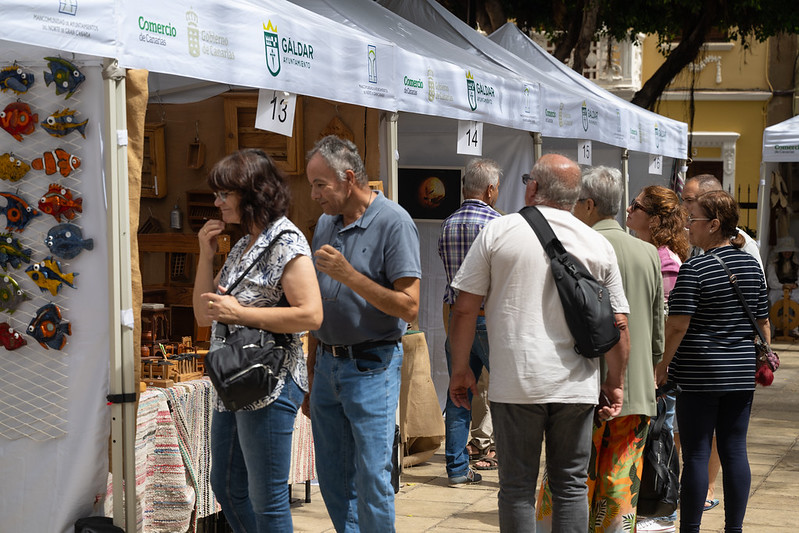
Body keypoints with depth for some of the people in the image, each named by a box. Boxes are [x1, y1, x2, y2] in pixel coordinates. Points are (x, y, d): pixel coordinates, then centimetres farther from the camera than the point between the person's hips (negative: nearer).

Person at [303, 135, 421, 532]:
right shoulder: (326, 223, 10)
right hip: (327, 363, 7)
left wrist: (349, 275, -22)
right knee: (332, 478, 11)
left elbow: (408, 306, -17)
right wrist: (312, 375, 17)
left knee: (372, 479, -5)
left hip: (371, 368, -7)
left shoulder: (394, 223, -11)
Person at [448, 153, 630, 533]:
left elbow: (465, 308, -2)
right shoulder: (598, 245, 5)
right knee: (571, 486, 10)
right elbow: (618, 324, 5)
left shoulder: (497, 231, -1)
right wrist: (616, 383, 16)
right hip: (576, 387, 2)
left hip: (514, 384, -2)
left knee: (517, 487, 6)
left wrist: (460, 370, 8)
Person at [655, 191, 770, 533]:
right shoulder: (751, 265, 6)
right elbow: (762, 320, 12)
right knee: (735, 451, 9)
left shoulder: (694, 269, -12)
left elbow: (677, 325, -15)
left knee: (696, 454, 0)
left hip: (699, 374, -6)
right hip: (742, 373, 6)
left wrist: (662, 366, -5)